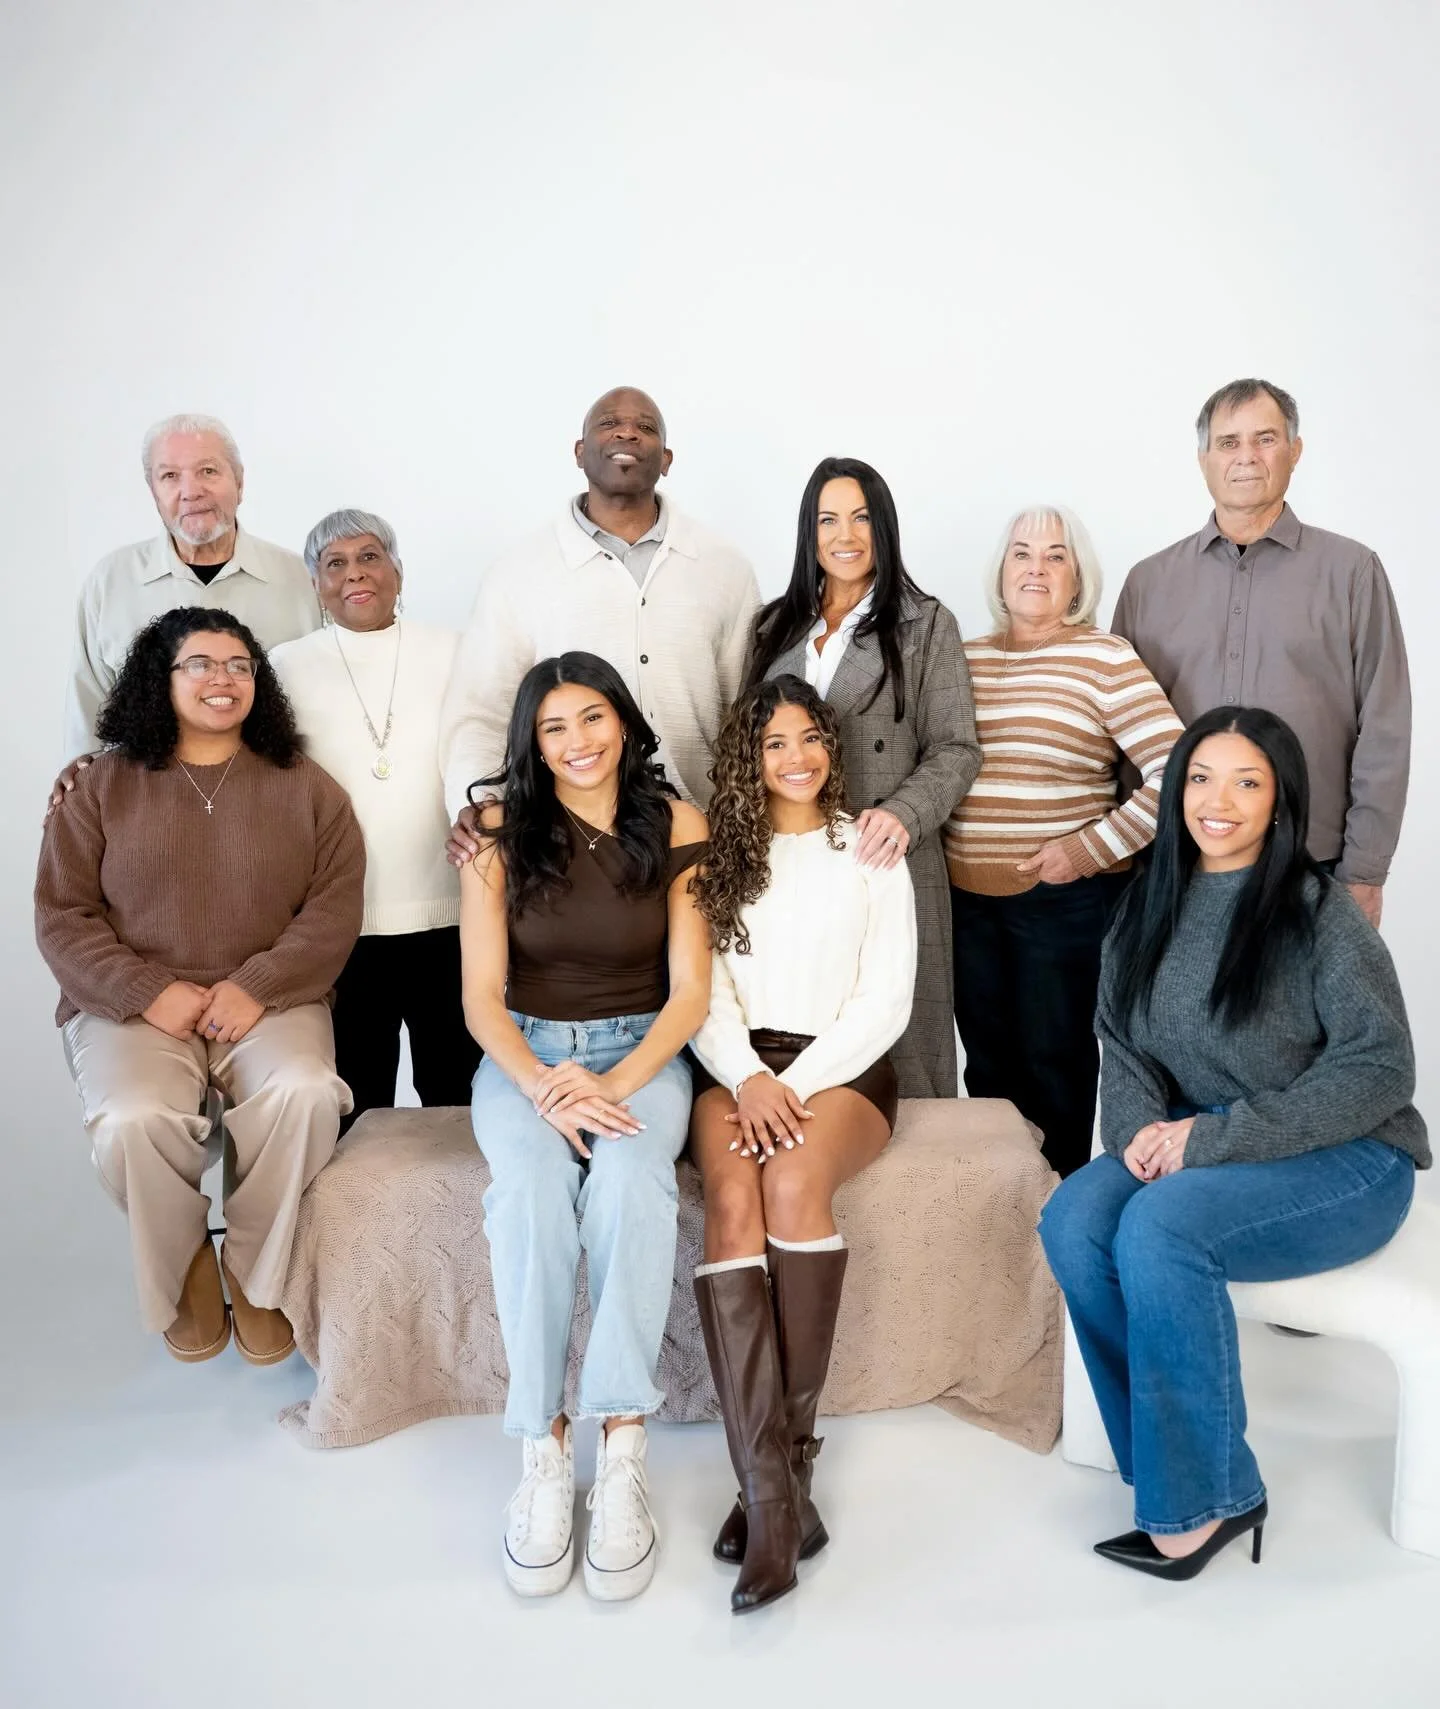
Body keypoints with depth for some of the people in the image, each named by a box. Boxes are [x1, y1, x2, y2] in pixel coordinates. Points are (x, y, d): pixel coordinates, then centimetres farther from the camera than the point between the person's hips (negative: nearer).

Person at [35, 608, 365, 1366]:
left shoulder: (307, 789, 7)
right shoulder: (103, 787, 7)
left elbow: (333, 913, 0)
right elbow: (62, 918, 3)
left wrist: (256, 987, -15)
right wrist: (150, 992, -12)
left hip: (269, 1005, 0)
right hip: (132, 1009, 0)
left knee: (304, 1094, -31)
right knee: (133, 1121, -31)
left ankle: (255, 1274, -4)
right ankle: (185, 1274, 2)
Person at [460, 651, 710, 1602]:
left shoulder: (676, 826, -1)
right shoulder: (501, 832, -1)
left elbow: (690, 993, -4)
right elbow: (482, 998, -3)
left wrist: (614, 1084, -20)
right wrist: (542, 1084, -22)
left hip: (642, 1053, 0)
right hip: (524, 1054, 1)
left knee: (631, 1177, -33)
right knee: (531, 1185, -32)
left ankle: (623, 1452, -29)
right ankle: (543, 1452, -24)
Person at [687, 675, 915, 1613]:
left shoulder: (871, 851, 11)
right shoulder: (719, 852, 14)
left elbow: (887, 998, 2)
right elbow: (706, 992, 5)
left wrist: (800, 1083, -12)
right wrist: (750, 1078, -14)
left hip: (844, 1067, -1)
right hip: (737, 1068, 1)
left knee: (793, 1184, -33)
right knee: (733, 1204, -30)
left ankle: (790, 1452, -21)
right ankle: (776, 1493, -31)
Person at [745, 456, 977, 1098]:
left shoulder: (926, 623, 3)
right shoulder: (775, 626, 15)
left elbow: (956, 747, -2)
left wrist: (905, 813, -20)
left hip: (886, 864, -3)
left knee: (892, 1041, 1)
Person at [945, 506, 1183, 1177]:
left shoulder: (1103, 657, -6)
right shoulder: (964, 659, 9)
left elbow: (1177, 772, -14)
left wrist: (1094, 848, -15)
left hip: (1065, 898, -4)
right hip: (966, 895, 5)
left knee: (1054, 1059, 6)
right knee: (987, 1061, 13)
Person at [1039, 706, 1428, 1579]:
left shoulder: (1319, 911, -10)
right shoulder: (1152, 907, 6)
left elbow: (1378, 1069, -15)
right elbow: (1124, 1045, 8)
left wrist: (1218, 1137, -21)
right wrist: (1141, 1124, -15)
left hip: (1343, 1161, -5)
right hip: (1198, 1146, 5)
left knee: (1160, 1227, -31)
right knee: (1074, 1219, -23)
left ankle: (1200, 1497, -11)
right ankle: (1167, 1460, -7)